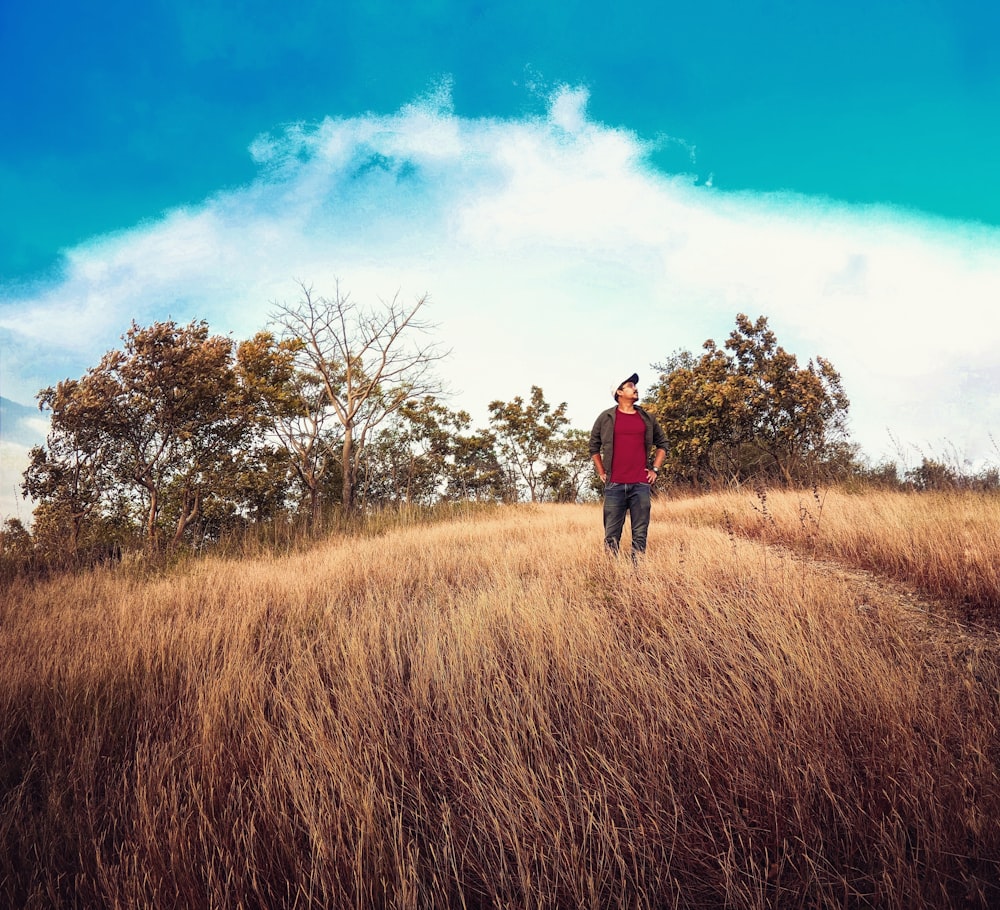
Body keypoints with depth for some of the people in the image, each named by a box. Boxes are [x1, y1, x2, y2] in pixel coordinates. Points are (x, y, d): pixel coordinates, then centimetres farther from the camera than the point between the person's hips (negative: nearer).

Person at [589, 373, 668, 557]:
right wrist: (601, 473, 8)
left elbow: (662, 444, 23)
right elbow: (594, 447, 14)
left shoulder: (647, 418, 12)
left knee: (640, 534, 3)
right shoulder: (606, 417, 5)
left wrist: (655, 469, 12)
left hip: (641, 485, 2)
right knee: (612, 535, 0)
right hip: (615, 485, -2)